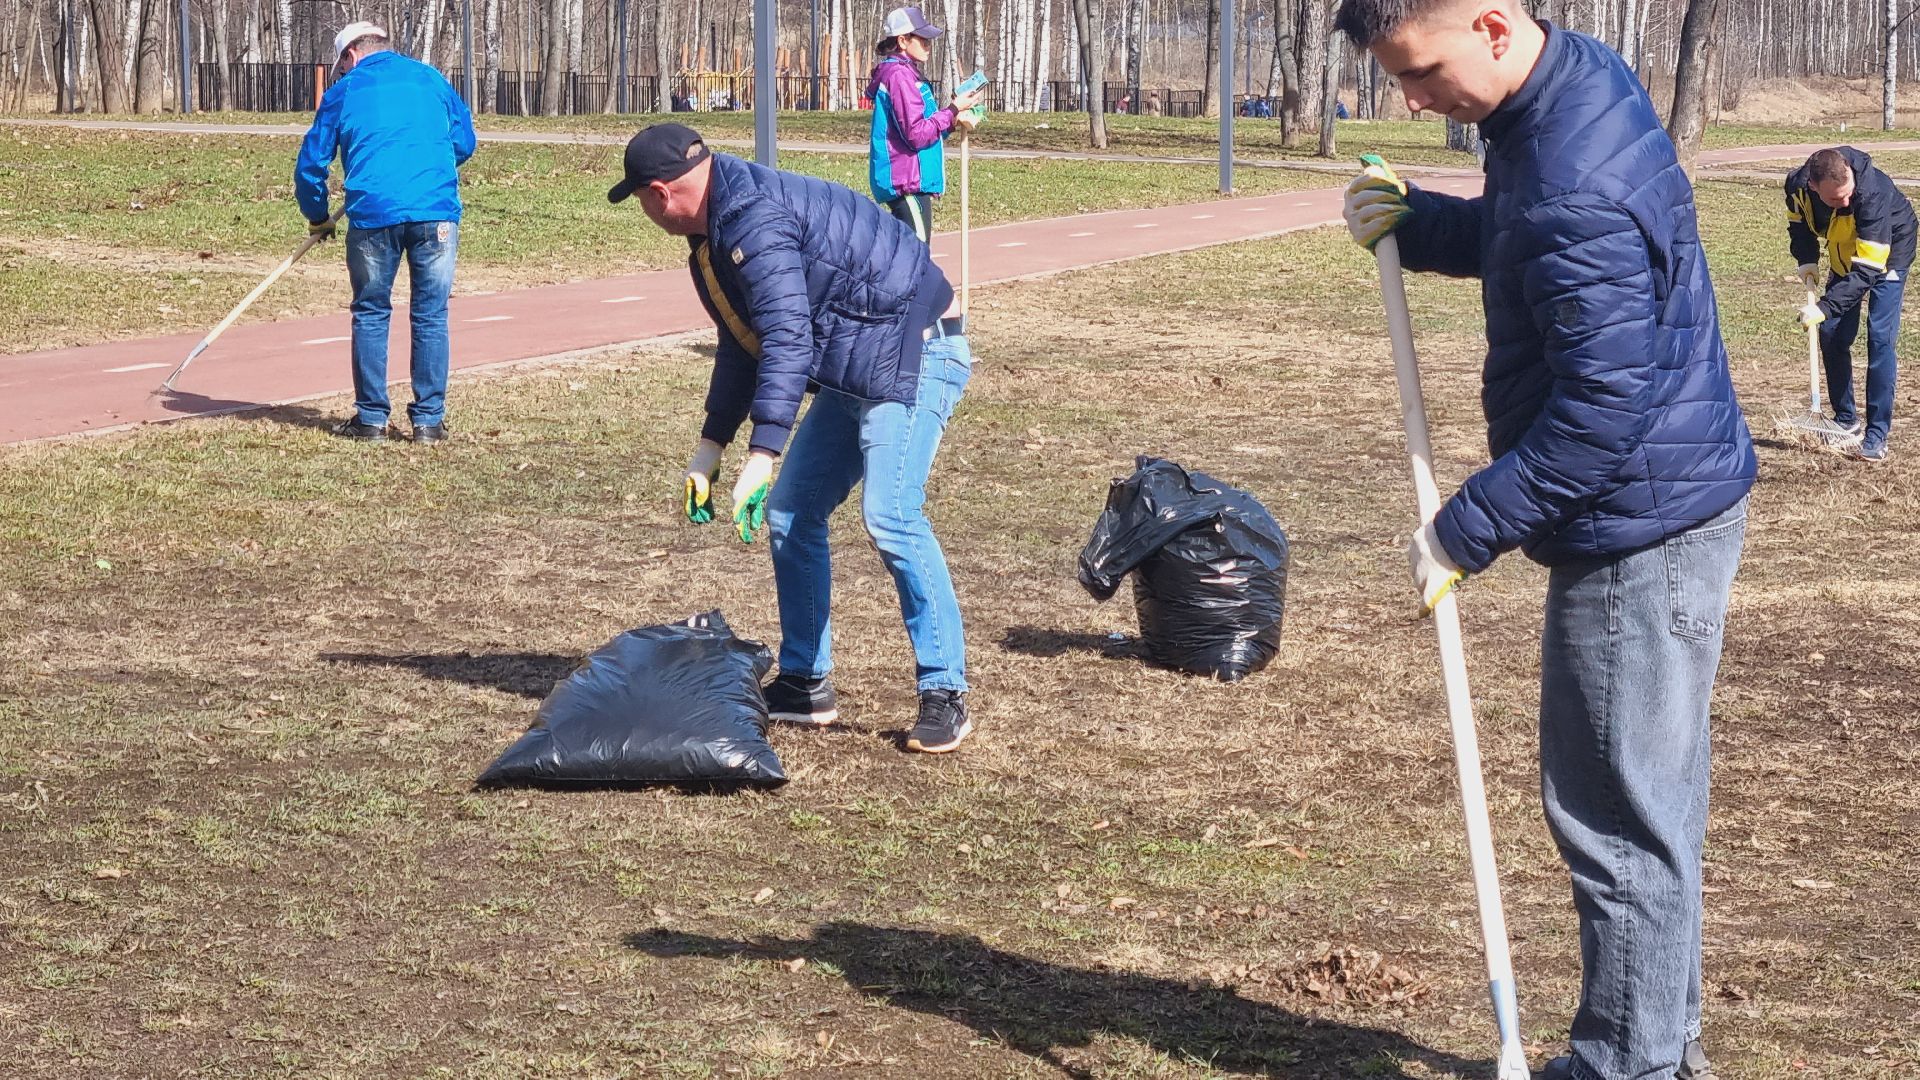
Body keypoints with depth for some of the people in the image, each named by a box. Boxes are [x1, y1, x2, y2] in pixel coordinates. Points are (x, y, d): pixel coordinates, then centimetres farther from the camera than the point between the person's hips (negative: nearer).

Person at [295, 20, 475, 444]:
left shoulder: (343, 92, 14)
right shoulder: (431, 78, 18)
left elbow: (311, 162, 14)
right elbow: (465, 142, 17)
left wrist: (317, 217, 29)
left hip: (373, 213, -1)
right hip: (437, 211, 1)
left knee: (371, 314, 11)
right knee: (431, 315, 6)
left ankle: (371, 417, 12)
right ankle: (429, 419, 6)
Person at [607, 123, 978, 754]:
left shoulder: (754, 219, -22)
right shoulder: (718, 230, 12)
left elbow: (787, 338, -29)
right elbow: (742, 342, 22)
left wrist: (761, 457, -32)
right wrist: (710, 446, 22)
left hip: (912, 355, -11)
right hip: (852, 370, 11)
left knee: (889, 516, -23)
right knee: (788, 515, 9)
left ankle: (945, 695, -16)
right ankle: (804, 685, 18)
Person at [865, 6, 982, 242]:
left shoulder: (907, 74, 18)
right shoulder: (899, 75, -13)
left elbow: (926, 127, 21)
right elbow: (916, 135, -19)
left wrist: (954, 120, 6)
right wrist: (954, 110, -12)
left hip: (913, 181, 11)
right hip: (908, 181, -11)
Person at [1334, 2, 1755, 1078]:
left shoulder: (1578, 189, -28)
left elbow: (1604, 406, -26)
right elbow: (1519, 237, 22)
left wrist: (1467, 531, -18)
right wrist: (1419, 224, 4)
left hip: (1640, 533, -11)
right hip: (1670, 509, 11)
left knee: (1619, 819, 0)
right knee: (1649, 806, 19)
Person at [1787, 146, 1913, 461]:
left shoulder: (1873, 193, -42)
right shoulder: (1797, 185, -27)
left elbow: (1868, 269, -40)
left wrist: (1825, 307, -45)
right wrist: (1807, 260, -12)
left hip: (1887, 254, -6)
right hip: (1844, 255, 6)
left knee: (1880, 339, -15)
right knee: (1831, 335, 4)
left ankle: (1876, 435, -11)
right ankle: (1846, 420, 20)